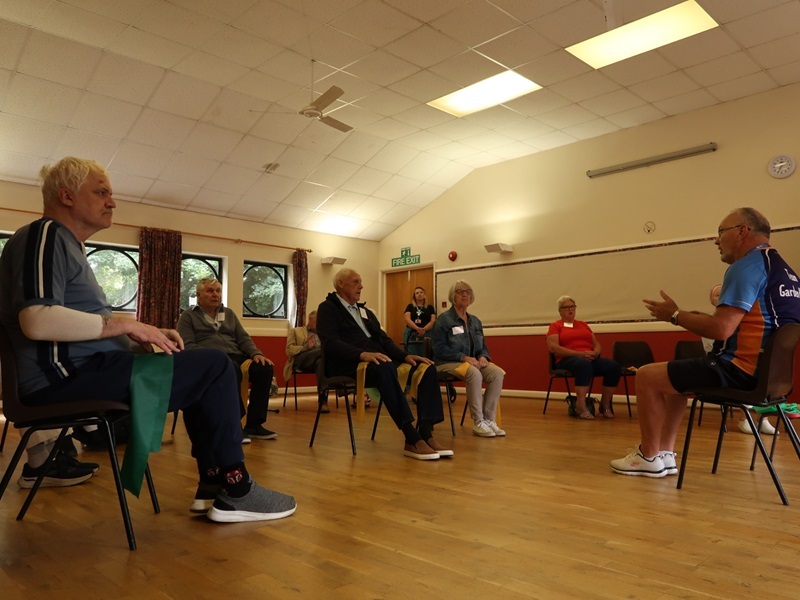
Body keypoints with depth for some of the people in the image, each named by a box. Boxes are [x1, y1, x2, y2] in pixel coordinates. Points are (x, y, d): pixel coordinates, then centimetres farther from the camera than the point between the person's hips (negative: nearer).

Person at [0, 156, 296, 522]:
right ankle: (235, 490, -4)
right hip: (71, 376, -11)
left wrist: (141, 336, 7)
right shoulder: (45, 235, -8)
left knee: (201, 369, 15)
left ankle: (212, 483, 10)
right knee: (216, 367, -15)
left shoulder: (65, 244, 25)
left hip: (82, 370, 11)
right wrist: (127, 325, -17)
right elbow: (37, 321, -25)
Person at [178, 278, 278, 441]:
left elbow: (243, 338, 18)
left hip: (236, 356, 5)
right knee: (231, 368, -39)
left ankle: (254, 425, -19)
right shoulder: (188, 316, 11)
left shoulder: (229, 314, 25)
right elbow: (187, 345, -2)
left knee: (265, 367, -26)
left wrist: (256, 353, -4)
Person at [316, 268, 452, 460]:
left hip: (378, 359, 7)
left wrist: (405, 356, -3)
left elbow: (384, 339, 17)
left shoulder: (365, 312, 27)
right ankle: (412, 439, -38)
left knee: (426, 368, -14)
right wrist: (363, 354, -28)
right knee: (384, 369, -39)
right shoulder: (328, 308, 4)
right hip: (348, 365, -7)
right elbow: (330, 343, -12)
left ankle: (426, 433, -24)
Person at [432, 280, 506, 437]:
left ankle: (489, 419, -17)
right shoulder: (444, 319, -4)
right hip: (448, 363, -6)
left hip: (473, 361, 6)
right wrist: (464, 357, -21)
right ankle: (478, 423, -26)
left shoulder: (475, 321, 15)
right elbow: (439, 348, -11)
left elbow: (483, 346, 18)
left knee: (497, 373, -24)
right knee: (474, 373, -37)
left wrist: (483, 356, -6)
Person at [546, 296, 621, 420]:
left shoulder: (583, 324, 26)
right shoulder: (555, 326, 10)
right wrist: (579, 353, -15)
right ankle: (581, 407, -40)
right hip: (568, 360, -5)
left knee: (613, 366, -25)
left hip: (590, 358, 5)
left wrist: (595, 353, -4)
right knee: (584, 364, -41)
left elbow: (597, 344, 22)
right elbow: (553, 347, -6)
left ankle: (605, 405, -12)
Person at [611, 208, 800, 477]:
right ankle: (664, 455, 21)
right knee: (674, 376, 24)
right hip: (767, 368, 10)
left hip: (741, 369, -10)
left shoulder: (748, 265, -16)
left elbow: (721, 329, -24)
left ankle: (649, 457, 11)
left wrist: (675, 315, -9)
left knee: (647, 377, -3)